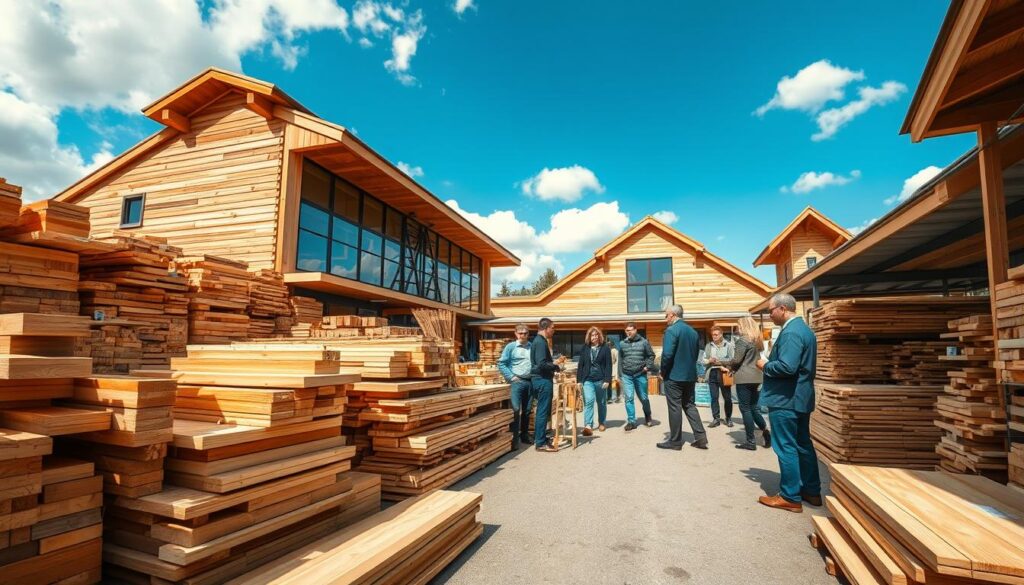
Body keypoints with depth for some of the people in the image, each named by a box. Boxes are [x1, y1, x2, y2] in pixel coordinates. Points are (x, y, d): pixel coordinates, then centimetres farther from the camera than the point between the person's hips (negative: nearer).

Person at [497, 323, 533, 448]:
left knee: (527, 410, 13)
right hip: (517, 382, -4)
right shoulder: (511, 347, 0)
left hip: (530, 382, 4)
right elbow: (501, 364, -2)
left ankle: (524, 435, 26)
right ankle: (514, 438, -3)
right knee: (515, 410, -9)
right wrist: (511, 377, -9)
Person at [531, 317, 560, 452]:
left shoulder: (539, 341, 16)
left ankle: (539, 439, 24)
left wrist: (553, 363, 11)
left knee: (542, 411, 16)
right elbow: (542, 364, -24)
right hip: (543, 380, -10)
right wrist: (556, 367, -11)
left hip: (541, 379, 10)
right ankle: (540, 443, 2)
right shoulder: (540, 342, -16)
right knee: (543, 412, -4)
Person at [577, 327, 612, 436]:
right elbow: (580, 365, 8)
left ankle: (601, 423, 28)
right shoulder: (585, 349, 7)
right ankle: (588, 426, -17)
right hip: (588, 380, 1)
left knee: (601, 402, 12)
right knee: (588, 401, -13)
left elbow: (608, 365, -3)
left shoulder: (605, 348, 1)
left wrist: (607, 380, -11)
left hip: (600, 380, 0)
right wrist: (579, 380, 2)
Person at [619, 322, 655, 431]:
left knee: (644, 398, 12)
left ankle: (648, 418, 35)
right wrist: (620, 375, 7)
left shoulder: (644, 342, -1)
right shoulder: (622, 344, 4)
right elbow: (620, 360, 9)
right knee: (629, 398, -5)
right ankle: (631, 421, 3)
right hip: (627, 375, 1)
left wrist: (648, 366, -7)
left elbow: (651, 355, 7)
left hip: (640, 375, -1)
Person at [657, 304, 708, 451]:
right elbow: (696, 353, 14)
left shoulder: (671, 330, -15)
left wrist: (663, 372, -8)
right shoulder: (693, 331, 10)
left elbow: (667, 354, -21)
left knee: (675, 408, 1)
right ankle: (700, 437, 12)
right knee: (689, 405, 16)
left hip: (674, 375, -7)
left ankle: (675, 441, 8)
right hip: (690, 375, 7)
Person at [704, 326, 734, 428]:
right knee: (714, 398, 4)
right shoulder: (709, 346, 10)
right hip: (712, 373, 2)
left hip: (723, 373, -2)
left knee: (727, 397, 6)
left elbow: (732, 359, -7)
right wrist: (709, 361, -10)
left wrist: (719, 361, -15)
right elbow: (704, 360, 10)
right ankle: (716, 419, 10)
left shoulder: (728, 345, 2)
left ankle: (728, 418, 21)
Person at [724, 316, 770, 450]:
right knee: (753, 407, 16)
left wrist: (729, 366, 7)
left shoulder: (742, 340, -12)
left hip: (744, 378, -8)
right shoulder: (757, 340, 13)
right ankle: (765, 432, 7)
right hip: (756, 376, 8)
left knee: (745, 409, -1)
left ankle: (750, 442, 2)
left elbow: (736, 360, -14)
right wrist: (735, 368, 19)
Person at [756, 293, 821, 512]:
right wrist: (771, 362, 11)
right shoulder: (803, 328, 13)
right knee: (803, 445, 17)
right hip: (800, 398, 10)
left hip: (785, 399, -10)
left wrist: (765, 365, -12)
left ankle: (790, 497, 6)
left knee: (786, 448, -2)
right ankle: (812, 491, 27)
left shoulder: (790, 333, -20)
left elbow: (787, 367, -29)